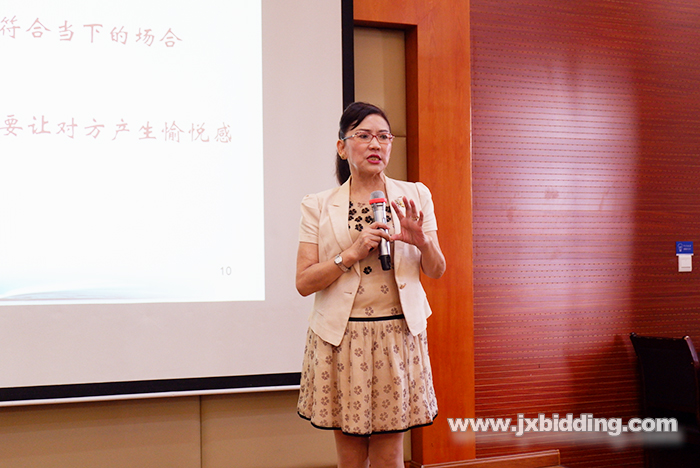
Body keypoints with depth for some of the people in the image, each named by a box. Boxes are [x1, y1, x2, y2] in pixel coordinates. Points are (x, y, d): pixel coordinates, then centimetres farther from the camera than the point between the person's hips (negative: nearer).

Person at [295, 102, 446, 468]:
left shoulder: (414, 196, 7)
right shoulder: (318, 207, 2)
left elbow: (436, 272, 9)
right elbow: (304, 283, -3)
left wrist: (421, 241, -11)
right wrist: (352, 253, -15)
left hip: (397, 336, 1)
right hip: (341, 339, -1)